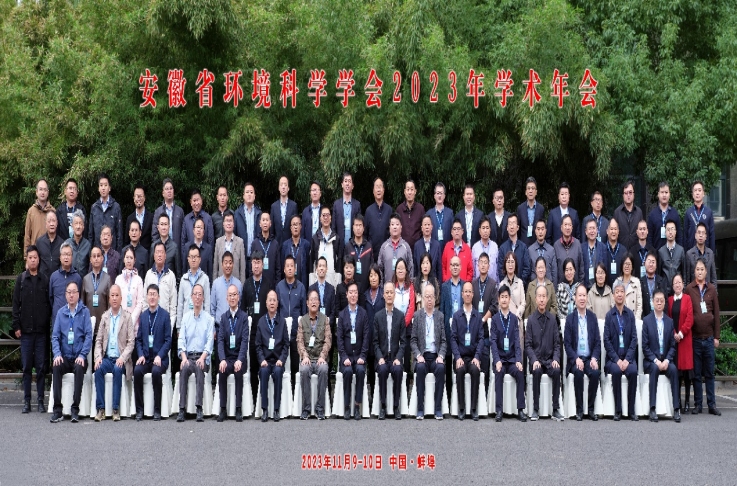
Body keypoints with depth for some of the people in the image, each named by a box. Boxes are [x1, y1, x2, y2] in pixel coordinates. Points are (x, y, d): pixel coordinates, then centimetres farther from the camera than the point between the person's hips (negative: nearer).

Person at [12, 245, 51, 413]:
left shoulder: (45, 280, 5)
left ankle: (40, 400, 8)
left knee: (41, 366, 2)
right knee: (26, 366, 4)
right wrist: (16, 326, -3)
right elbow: (16, 304, 4)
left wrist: (49, 325, -1)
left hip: (42, 330, 0)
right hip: (25, 330, 0)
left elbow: (50, 304, 5)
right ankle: (26, 401, 9)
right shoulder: (20, 279, 5)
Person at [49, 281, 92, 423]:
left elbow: (88, 335, -3)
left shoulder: (84, 311, 2)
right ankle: (57, 410, -26)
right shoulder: (61, 313, 9)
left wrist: (82, 355, -15)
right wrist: (57, 354, -11)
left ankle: (75, 409, -28)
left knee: (79, 368, -33)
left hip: (79, 358, -2)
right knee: (56, 367, -28)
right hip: (64, 357, 2)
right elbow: (55, 336, 5)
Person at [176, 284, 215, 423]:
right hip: (188, 356, 2)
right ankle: (182, 409, -34)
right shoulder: (186, 317, 14)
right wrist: (184, 357, -11)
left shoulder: (209, 318, 7)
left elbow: (210, 340, -1)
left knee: (199, 368, -35)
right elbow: (181, 339, 6)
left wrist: (202, 358, -17)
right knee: (184, 368, -31)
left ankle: (199, 409, -40)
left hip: (202, 357, -1)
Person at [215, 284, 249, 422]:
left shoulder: (244, 317, 0)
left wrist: (240, 360, -24)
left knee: (238, 371, -30)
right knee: (222, 372, -27)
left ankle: (238, 409, -23)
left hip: (239, 357, -2)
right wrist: (222, 360, -19)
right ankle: (223, 409, -19)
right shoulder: (223, 317, 7)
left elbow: (245, 340, -9)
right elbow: (220, 340, -2)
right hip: (227, 357, 2)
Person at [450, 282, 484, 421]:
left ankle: (474, 408, -23)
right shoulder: (456, 316, 7)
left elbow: (481, 338, 2)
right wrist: (457, 357, -13)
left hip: (473, 356, 0)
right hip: (461, 356, 0)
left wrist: (477, 357, -12)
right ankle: (461, 408, -22)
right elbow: (453, 338, 1)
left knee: (476, 370, -30)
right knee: (460, 370, -30)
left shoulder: (478, 316, 7)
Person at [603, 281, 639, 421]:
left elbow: (634, 338, 2)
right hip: (613, 357, -1)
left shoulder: (630, 314, 7)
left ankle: (631, 410, -18)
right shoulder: (609, 315, 3)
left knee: (633, 371, -28)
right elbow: (607, 340, -2)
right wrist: (617, 359, -13)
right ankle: (617, 410, -20)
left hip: (628, 356, 1)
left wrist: (627, 359, -11)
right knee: (616, 371, -30)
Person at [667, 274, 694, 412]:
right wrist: (673, 334, -6)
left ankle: (687, 401, 3)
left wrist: (681, 333, -11)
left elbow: (690, 319, -4)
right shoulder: (669, 300, 9)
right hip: (672, 338, 2)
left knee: (686, 367, -2)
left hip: (685, 338, -2)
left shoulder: (687, 298, 2)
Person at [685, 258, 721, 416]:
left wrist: (716, 336, 4)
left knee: (709, 373, 6)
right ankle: (698, 404, 12)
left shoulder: (712, 289, 5)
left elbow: (716, 313, 7)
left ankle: (711, 404, 11)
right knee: (697, 373, 6)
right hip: (694, 338, -1)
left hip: (709, 338, 1)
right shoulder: (689, 289, 0)